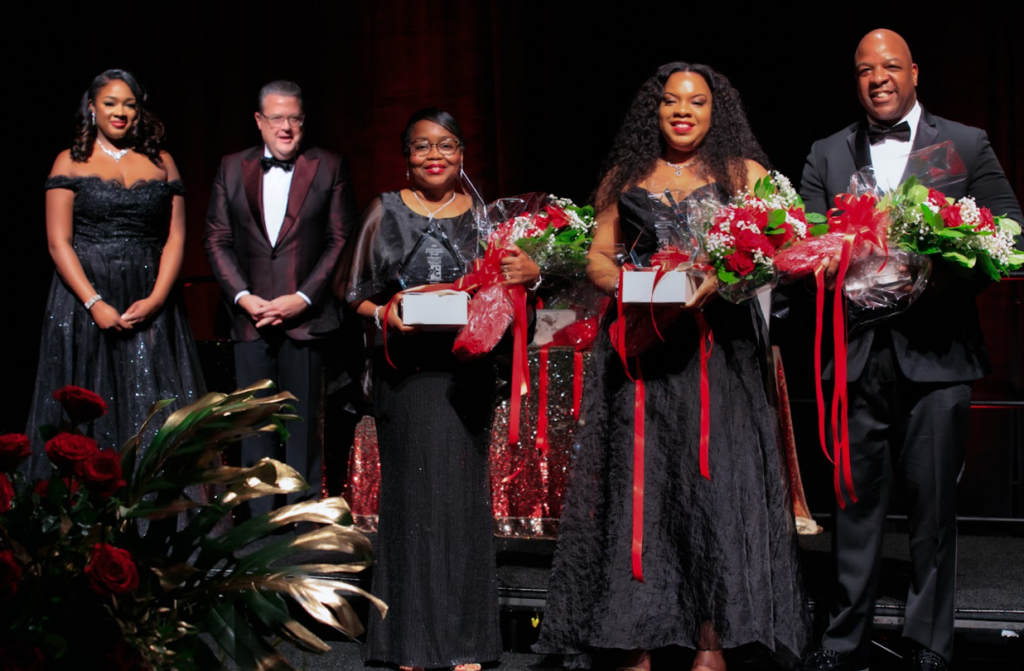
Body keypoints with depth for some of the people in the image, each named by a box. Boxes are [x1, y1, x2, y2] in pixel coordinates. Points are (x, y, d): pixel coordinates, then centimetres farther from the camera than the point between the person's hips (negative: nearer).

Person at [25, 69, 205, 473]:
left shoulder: (161, 163, 11)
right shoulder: (71, 162, 5)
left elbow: (175, 239, 5)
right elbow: (58, 243, -3)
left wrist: (156, 299, -10)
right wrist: (95, 304, -14)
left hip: (150, 304, 2)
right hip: (86, 299, -2)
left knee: (154, 408, -2)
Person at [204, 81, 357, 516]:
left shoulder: (329, 168, 5)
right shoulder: (232, 169, 12)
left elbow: (341, 242, 0)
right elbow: (217, 241, 9)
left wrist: (303, 298, -9)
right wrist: (243, 297, -5)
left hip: (307, 316, -2)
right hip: (251, 315, 2)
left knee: (304, 422, 1)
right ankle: (260, 521, 10)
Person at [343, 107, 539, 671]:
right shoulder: (386, 211, 6)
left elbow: (507, 288, 12)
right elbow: (355, 294, 8)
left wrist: (531, 274, -11)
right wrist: (385, 315, -13)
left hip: (466, 370, 1)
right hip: (405, 367, -1)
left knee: (462, 490, 1)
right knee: (411, 487, -1)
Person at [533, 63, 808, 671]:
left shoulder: (744, 174, 11)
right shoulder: (624, 177, 17)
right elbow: (598, 258, 14)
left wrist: (715, 279, -18)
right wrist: (628, 284, -8)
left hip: (716, 342, -1)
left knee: (714, 478, -7)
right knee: (637, 482, -2)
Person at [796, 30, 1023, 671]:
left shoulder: (967, 145, 7)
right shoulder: (827, 155, 14)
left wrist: (950, 278, -14)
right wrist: (837, 272, -13)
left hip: (936, 352, -2)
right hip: (858, 352, 2)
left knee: (934, 503, 2)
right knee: (857, 498, 6)